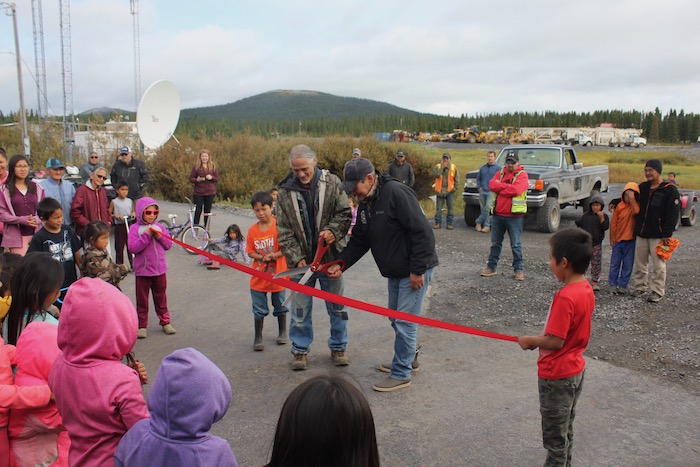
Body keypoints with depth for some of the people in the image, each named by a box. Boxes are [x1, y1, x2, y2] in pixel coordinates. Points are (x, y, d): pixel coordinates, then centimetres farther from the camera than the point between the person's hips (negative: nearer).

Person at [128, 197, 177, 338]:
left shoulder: (158, 226, 6)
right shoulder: (135, 228, -7)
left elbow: (168, 245, 5)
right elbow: (132, 248, -18)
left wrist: (159, 236, -13)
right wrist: (147, 235, -23)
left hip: (160, 269, 3)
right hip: (142, 271, -3)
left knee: (161, 297, 15)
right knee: (142, 299, 7)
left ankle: (165, 321, 25)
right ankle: (142, 325, 17)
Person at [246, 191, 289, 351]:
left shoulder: (279, 226, -12)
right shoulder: (253, 230, -2)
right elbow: (250, 252, 1)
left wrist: (274, 255, -25)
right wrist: (262, 257, -17)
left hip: (278, 274, -2)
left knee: (280, 307, 16)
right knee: (259, 310, 8)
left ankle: (282, 332, 35)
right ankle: (258, 338, 20)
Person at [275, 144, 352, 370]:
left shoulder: (332, 183, -5)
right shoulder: (285, 192, -3)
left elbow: (345, 214, -2)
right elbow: (284, 231, -3)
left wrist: (333, 230, -22)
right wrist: (297, 258, -13)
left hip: (330, 258, 0)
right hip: (301, 261, 0)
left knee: (337, 307, 13)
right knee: (300, 309, 9)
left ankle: (338, 346, 31)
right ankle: (300, 349, 27)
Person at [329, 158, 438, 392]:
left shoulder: (396, 193, -23)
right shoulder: (365, 204, 6)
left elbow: (422, 232, -25)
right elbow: (359, 241, 12)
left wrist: (417, 270, -23)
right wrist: (341, 263, -1)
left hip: (415, 270, -9)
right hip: (395, 271, 9)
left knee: (405, 322, -3)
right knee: (396, 319, 19)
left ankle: (401, 374, 10)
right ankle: (406, 359, 38)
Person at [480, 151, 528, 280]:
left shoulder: (522, 174, -3)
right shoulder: (500, 173, 12)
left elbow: (516, 190, -20)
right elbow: (492, 185, -6)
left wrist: (500, 189, -8)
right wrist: (508, 186, -14)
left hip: (514, 216, -5)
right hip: (497, 214, 5)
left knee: (516, 244, 3)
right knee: (495, 243, 13)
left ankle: (518, 269, 12)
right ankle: (491, 267, 21)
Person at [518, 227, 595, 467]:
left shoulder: (565, 297, -29)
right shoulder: (587, 289, -2)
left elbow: (555, 342, -25)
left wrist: (531, 341, -8)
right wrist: (541, 338, 6)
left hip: (556, 376, -9)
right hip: (575, 370, 9)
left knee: (554, 435, 9)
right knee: (565, 429, 24)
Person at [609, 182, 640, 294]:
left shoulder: (636, 205, -3)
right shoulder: (620, 206, -3)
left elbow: (636, 211, -29)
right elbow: (613, 223, 1)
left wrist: (632, 199, -29)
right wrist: (612, 238, 2)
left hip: (630, 240, 0)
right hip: (618, 239, 1)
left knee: (627, 264, 6)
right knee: (615, 263, 7)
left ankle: (623, 285, 14)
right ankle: (612, 284, 16)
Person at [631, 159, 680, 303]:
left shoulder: (670, 190, -7)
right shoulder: (643, 187, 11)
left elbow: (673, 214, -10)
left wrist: (667, 234, -15)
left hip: (658, 235, -6)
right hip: (641, 233, 6)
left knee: (658, 265, -1)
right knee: (639, 263, 11)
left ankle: (657, 292, 7)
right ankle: (640, 287, 24)